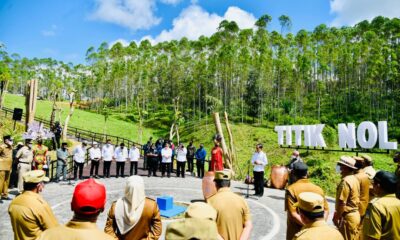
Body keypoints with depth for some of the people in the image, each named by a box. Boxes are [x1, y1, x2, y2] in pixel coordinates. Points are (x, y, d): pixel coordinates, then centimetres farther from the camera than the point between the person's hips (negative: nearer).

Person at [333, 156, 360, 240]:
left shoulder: (345, 181, -22)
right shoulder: (354, 179, 8)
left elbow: (342, 202, -23)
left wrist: (337, 217, -13)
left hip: (348, 216, -9)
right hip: (355, 214, 9)